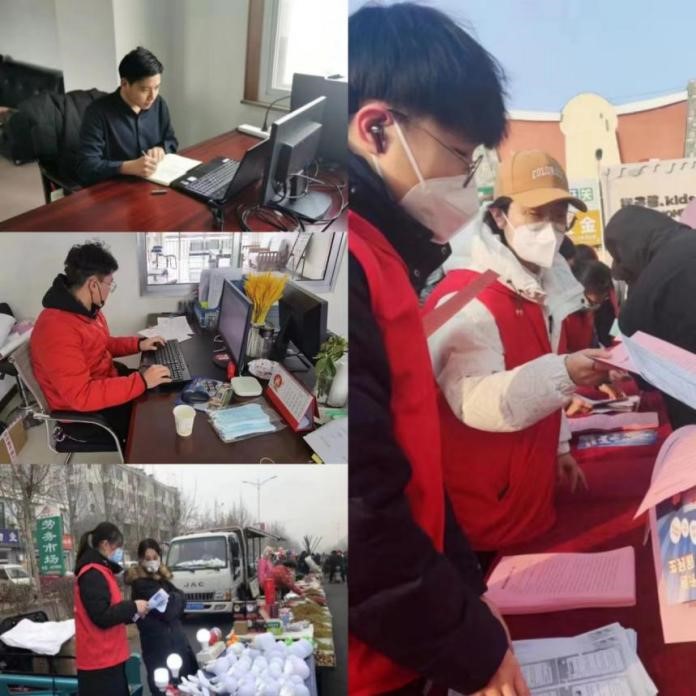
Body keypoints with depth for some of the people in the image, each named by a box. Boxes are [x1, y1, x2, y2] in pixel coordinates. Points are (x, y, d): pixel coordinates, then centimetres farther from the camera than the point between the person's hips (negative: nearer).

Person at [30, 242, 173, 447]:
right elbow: (81, 396, -36)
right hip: (83, 413, -9)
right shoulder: (57, 328, -32)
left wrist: (138, 344, 5)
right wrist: (142, 381, -35)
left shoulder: (87, 308, -1)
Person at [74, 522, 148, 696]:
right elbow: (102, 617, -22)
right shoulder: (93, 574, -17)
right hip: (100, 660, -10)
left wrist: (131, 614, 7)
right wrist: (133, 607, -12)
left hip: (108, 658, 10)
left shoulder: (100, 571, 15)